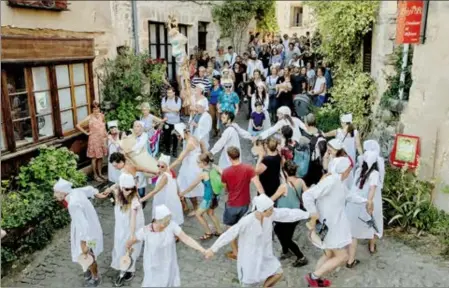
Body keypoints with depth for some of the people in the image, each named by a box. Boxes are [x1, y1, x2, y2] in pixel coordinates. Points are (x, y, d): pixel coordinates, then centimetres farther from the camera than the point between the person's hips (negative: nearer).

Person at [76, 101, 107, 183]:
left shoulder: (102, 116, 1)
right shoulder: (89, 118, -15)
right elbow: (78, 125, -16)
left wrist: (106, 134, 7)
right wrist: (86, 133, -12)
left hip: (102, 139, 5)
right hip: (94, 139, -5)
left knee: (101, 157, 14)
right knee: (94, 158, 5)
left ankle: (100, 174, 27)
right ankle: (95, 175, 17)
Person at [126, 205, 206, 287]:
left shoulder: (172, 225, -20)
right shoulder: (145, 231, -23)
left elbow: (186, 239, -21)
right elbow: (133, 240, -4)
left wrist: (202, 250, -28)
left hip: (169, 266, 2)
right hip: (153, 268, -2)